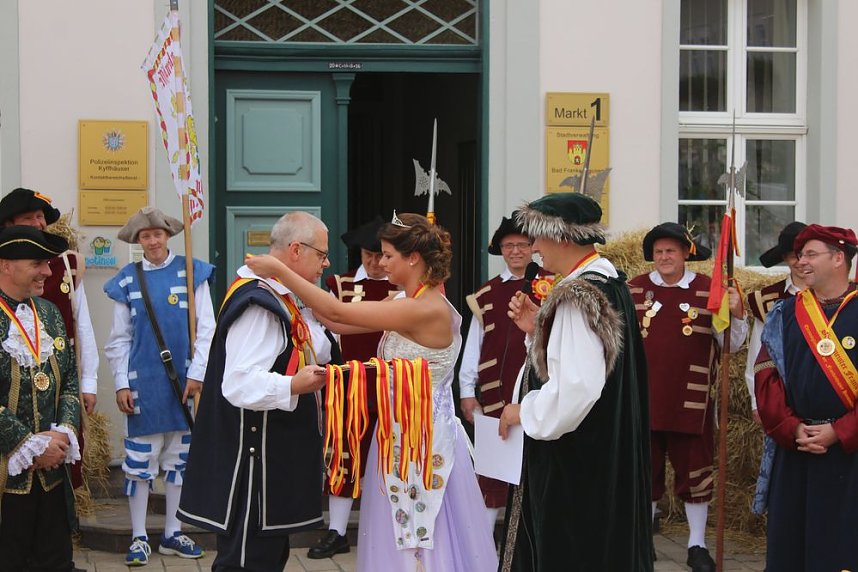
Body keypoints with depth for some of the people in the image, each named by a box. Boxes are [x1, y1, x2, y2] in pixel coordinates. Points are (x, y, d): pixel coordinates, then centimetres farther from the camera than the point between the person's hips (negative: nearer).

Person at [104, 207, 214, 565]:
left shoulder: (191, 272, 0)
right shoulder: (127, 280, 3)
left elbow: (205, 328, 0)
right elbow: (120, 338, 6)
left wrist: (197, 373, -6)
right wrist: (121, 383, 0)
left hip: (183, 381, 0)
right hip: (142, 382, 0)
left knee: (178, 458, 9)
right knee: (140, 460, 1)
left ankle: (172, 534, 21)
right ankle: (139, 537, 12)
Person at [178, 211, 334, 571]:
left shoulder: (277, 297, 13)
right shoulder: (258, 303, -21)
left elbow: (318, 354, 20)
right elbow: (240, 385, -30)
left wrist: (308, 312, 8)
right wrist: (293, 385, -40)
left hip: (274, 457, 11)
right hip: (255, 460, -11)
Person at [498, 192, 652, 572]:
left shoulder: (579, 296, -21)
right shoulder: (609, 282, 8)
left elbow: (576, 388, -31)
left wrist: (524, 412, -15)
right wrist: (538, 329, 5)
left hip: (574, 465, -10)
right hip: (602, 456, 10)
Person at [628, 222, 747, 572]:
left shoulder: (708, 290, -1)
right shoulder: (634, 290, 2)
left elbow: (731, 344, 3)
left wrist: (737, 314, -14)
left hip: (690, 402, -1)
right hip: (642, 400, 1)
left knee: (694, 470, 7)